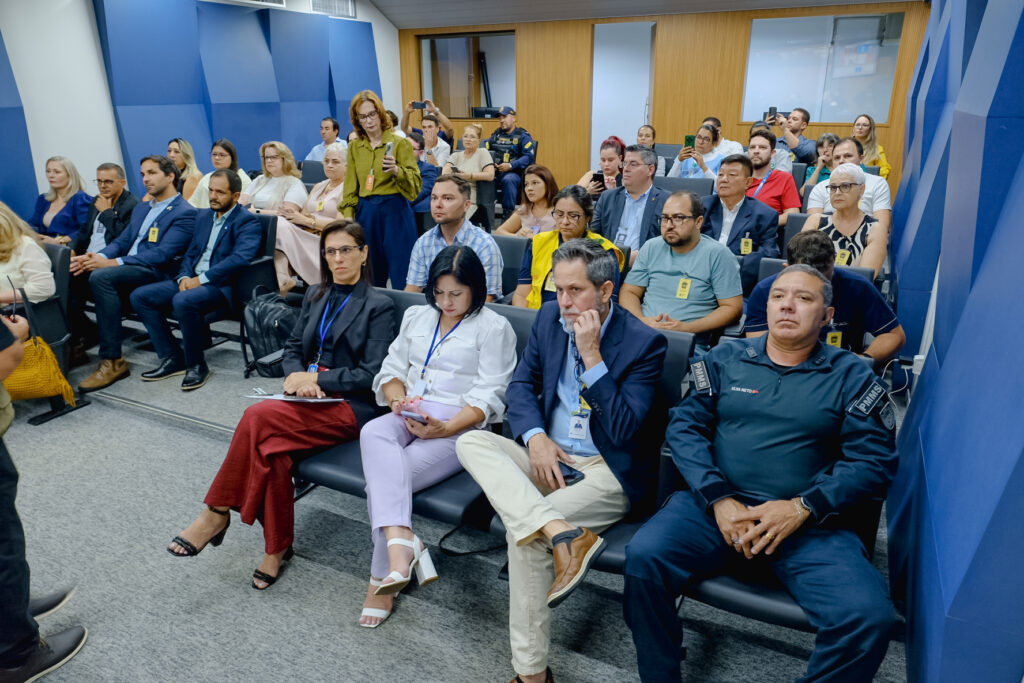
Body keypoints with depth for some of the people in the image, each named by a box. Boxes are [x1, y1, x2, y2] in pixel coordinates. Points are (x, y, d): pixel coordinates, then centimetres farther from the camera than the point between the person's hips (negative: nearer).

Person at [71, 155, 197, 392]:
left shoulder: (184, 213, -4)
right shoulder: (141, 208, 24)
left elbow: (162, 254, -16)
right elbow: (122, 241, 18)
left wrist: (112, 263, -22)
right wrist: (98, 257, -5)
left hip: (156, 273, -8)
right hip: (125, 268, 8)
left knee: (101, 276, -32)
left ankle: (112, 361, -28)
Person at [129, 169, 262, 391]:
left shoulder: (247, 222, -6)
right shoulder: (203, 216, 20)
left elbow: (240, 258, -21)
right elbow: (190, 253, 20)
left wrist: (201, 279, -21)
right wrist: (184, 277, -2)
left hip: (222, 286, -8)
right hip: (192, 280, 8)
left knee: (183, 301, -35)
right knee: (139, 296, -3)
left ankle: (196, 366, -15)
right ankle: (172, 359, 1)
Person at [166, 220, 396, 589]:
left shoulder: (379, 306, -3)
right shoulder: (315, 295, 17)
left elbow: (372, 375, -9)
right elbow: (293, 347, 17)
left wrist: (315, 379, -13)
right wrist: (297, 376, -5)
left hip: (350, 407, -5)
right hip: (307, 397, 5)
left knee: (258, 416, -27)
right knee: (272, 448, -27)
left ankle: (217, 513, -12)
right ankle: (278, 546, -13)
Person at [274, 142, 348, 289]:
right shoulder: (318, 186, 25)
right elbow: (304, 213, 18)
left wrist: (308, 220, -14)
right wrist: (293, 213, -7)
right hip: (306, 236, 6)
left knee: (282, 227, -27)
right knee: (279, 223, -25)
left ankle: (283, 278, -28)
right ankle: (282, 279, -38)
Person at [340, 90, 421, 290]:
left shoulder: (400, 143, -1)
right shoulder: (354, 147, 12)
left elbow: (416, 183, -7)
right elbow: (350, 187, 15)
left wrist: (396, 170, -24)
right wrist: (348, 216, 5)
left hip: (395, 211, -4)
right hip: (365, 213, 4)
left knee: (400, 275, -4)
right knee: (371, 276, 10)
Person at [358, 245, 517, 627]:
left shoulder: (494, 328, 2)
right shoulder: (416, 316, 21)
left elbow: (488, 398, -6)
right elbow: (391, 370, 18)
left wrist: (445, 428, -20)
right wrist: (398, 399, -5)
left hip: (459, 428, -4)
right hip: (407, 418, 5)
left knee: (384, 478, -26)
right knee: (373, 433, -32)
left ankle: (383, 579, -12)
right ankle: (402, 543, -40)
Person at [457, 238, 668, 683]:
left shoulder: (645, 342, -12)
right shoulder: (549, 318, 4)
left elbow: (624, 429, -18)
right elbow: (521, 385, 8)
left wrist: (591, 355, -22)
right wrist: (535, 437, -11)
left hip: (609, 471, -6)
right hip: (549, 456, 6)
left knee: (522, 528, -27)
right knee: (471, 441, -18)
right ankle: (563, 531, -33)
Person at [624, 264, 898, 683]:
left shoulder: (851, 377, 8)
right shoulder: (724, 360, 11)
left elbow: (874, 462, 1)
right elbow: (683, 426, 4)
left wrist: (802, 508, -12)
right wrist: (719, 499, -10)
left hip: (809, 524, 0)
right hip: (716, 505, 1)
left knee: (869, 617, -25)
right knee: (643, 556, -23)